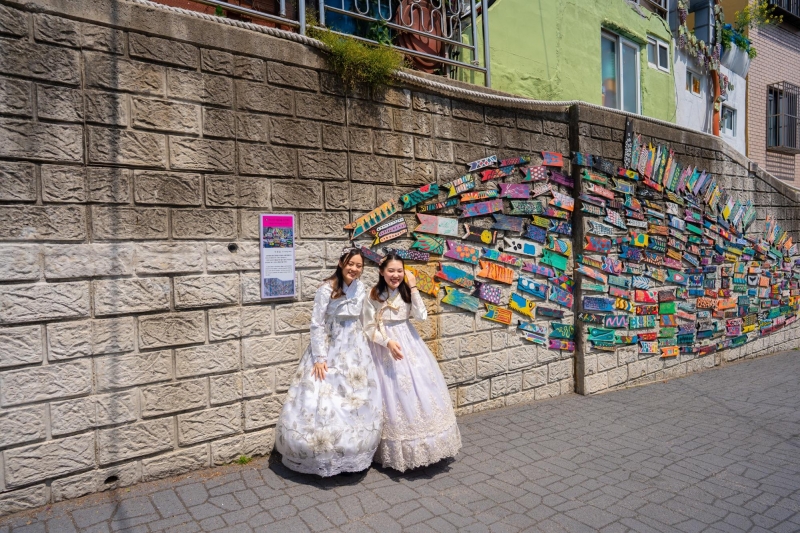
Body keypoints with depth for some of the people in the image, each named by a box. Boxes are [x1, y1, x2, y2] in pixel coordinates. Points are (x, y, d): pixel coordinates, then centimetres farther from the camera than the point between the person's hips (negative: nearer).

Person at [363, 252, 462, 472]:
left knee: (422, 390, 6)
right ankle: (397, 451, 14)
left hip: (410, 345, 4)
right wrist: (388, 342, -22)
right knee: (395, 396, -1)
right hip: (384, 347, -4)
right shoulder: (373, 296, -7)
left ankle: (423, 445, 23)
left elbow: (421, 315, -11)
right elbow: (369, 328, -7)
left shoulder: (406, 292, 2)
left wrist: (413, 287, -14)